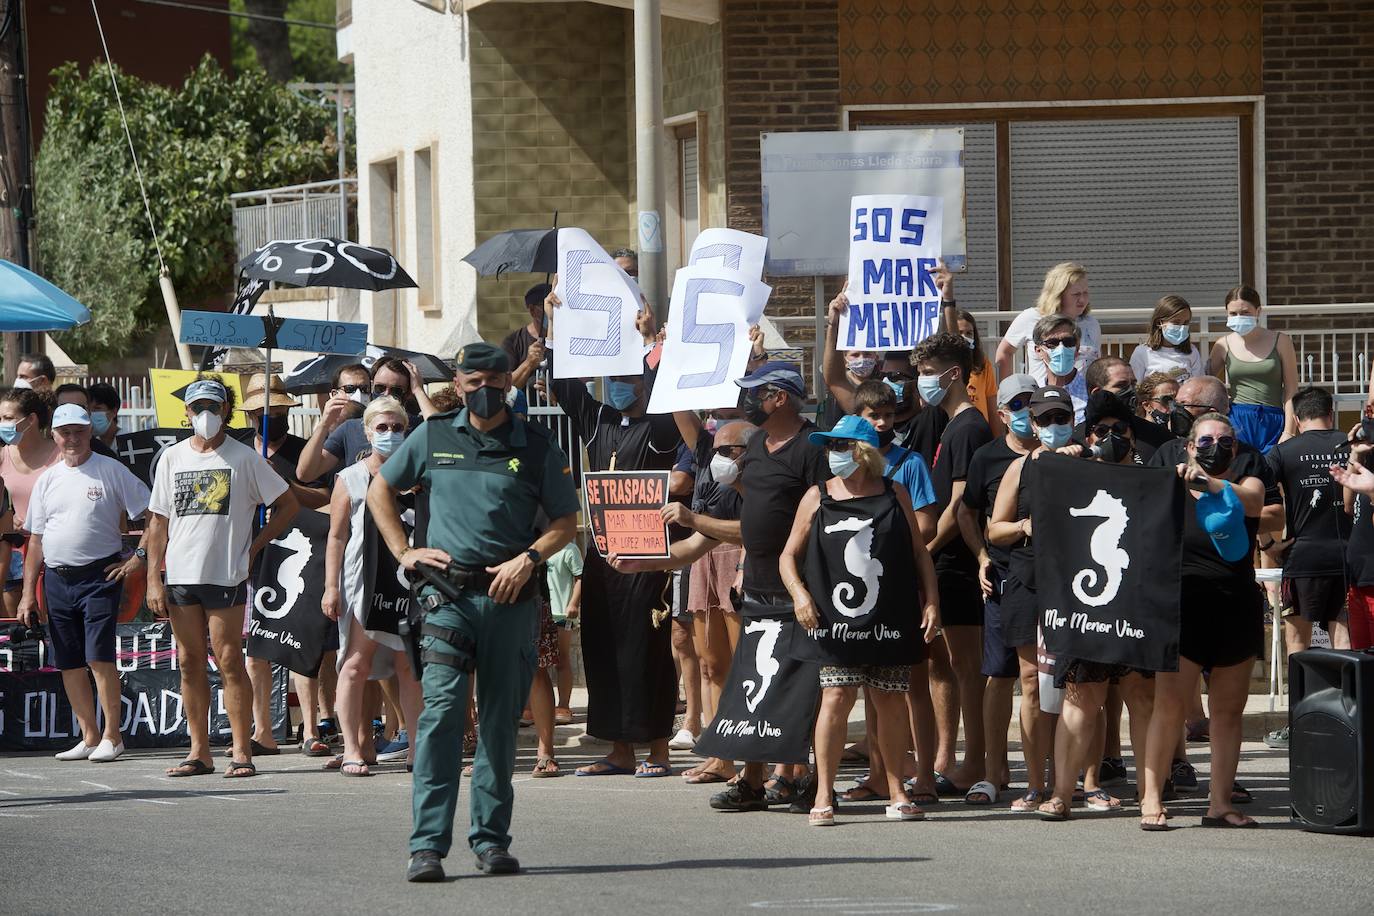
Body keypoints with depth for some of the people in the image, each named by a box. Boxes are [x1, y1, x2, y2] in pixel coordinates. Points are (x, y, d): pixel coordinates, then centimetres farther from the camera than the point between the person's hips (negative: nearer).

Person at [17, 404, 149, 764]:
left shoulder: (111, 471, -1)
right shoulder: (47, 480, 13)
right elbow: (36, 541, 15)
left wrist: (139, 555, -9)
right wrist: (28, 593, 10)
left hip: (99, 575, -5)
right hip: (56, 579, 5)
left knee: (99, 657, -13)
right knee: (69, 663, 6)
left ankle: (111, 735, -6)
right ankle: (90, 736, 15)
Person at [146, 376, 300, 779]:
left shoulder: (244, 458, 1)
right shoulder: (172, 458, 11)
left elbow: (288, 505, 7)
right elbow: (158, 522, 11)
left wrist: (253, 548, 0)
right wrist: (153, 579, 4)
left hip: (226, 575, -4)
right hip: (180, 576, 4)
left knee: (229, 662, -6)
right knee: (190, 663, 5)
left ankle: (241, 751, -4)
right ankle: (199, 751, 10)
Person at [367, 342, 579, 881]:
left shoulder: (537, 447, 6)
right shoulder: (433, 438, 8)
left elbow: (566, 521, 9)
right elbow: (381, 490, 21)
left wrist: (527, 559, -8)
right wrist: (403, 552, 9)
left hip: (511, 598, 1)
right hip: (448, 592, -1)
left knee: (501, 719, 6)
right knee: (441, 710, -12)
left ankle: (491, 838, 15)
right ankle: (428, 844, -15)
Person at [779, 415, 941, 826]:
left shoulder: (894, 495, 7)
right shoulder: (817, 498, 6)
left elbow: (919, 552, 12)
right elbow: (788, 556, 9)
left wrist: (931, 602, 4)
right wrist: (799, 594, -9)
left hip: (891, 620, 1)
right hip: (836, 620, -1)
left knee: (891, 702, 6)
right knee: (836, 698, -11)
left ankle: (896, 792, 17)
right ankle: (823, 796, -7)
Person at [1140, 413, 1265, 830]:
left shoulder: (1248, 487, 7)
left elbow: (1246, 499, -16)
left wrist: (1206, 484, -35)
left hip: (1237, 608, 2)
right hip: (1186, 607, -2)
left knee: (1228, 710, 3)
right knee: (1169, 705, -10)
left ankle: (1220, 802, 6)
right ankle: (1151, 799, -10)